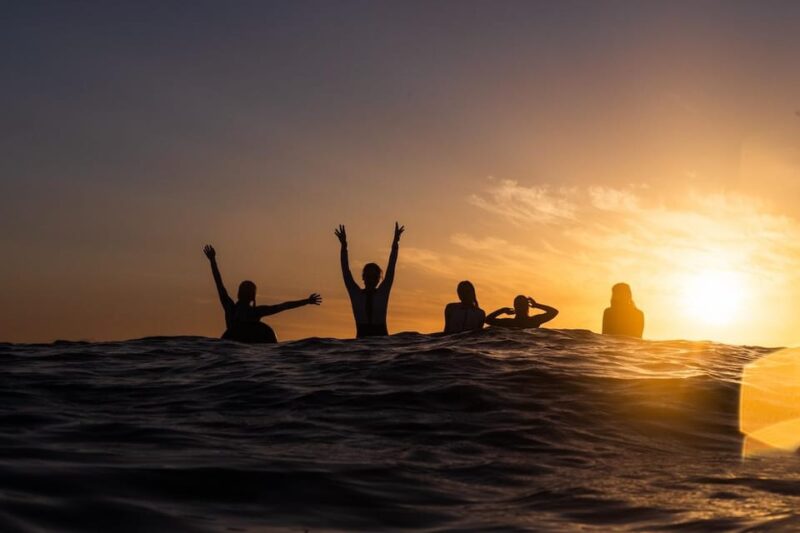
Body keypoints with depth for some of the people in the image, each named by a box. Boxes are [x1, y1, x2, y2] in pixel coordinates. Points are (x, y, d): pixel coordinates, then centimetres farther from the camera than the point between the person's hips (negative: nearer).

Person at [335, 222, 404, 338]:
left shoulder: (382, 293, 9)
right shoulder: (356, 294, 8)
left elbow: (391, 268, 3)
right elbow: (345, 270, 1)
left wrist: (395, 244, -3)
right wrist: (343, 246, -6)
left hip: (381, 337, 0)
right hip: (362, 338, 0)